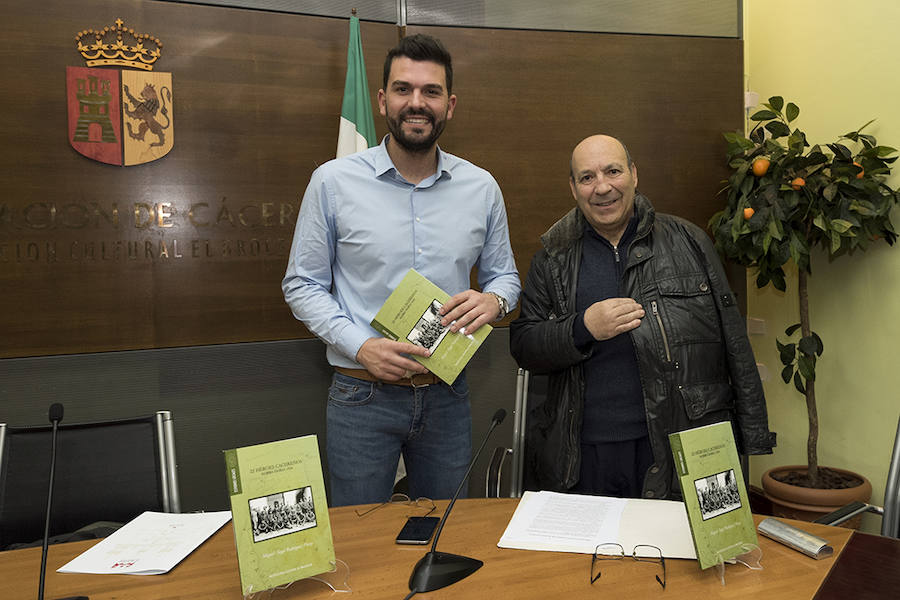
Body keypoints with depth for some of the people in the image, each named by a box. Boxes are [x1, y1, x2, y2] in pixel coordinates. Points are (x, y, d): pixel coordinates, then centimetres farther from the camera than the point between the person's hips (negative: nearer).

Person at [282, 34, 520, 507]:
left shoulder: (481, 187, 1)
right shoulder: (333, 181, -6)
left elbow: (504, 275, 11)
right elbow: (302, 285, -2)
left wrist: (493, 300, -13)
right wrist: (361, 346, -17)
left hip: (447, 394, 3)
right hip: (362, 396, -2)